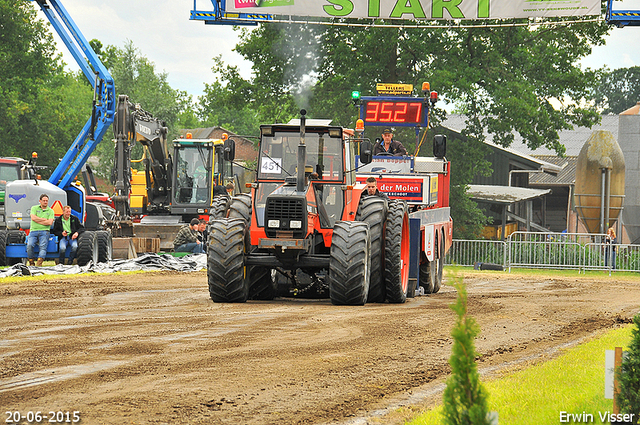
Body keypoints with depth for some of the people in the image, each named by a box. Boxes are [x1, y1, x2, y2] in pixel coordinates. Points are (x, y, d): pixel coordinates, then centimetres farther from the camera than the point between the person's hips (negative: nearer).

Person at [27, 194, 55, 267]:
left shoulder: (50, 211, 13)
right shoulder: (34, 208, 14)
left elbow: (50, 222, -2)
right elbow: (33, 218, -3)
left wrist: (38, 221, -2)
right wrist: (45, 219, 0)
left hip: (44, 231, -1)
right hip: (33, 230, 1)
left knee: (43, 246, -26)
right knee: (29, 245, -25)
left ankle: (39, 263, -39)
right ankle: (31, 263, -15)